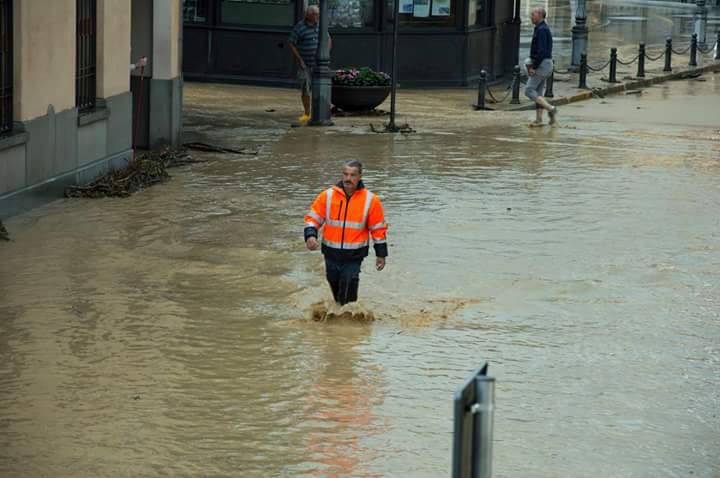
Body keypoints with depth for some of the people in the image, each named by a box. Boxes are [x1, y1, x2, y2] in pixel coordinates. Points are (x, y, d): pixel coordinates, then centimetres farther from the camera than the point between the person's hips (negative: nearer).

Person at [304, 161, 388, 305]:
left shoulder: (370, 200, -3)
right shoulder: (328, 196, -1)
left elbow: (378, 228, 3)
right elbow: (313, 217, 2)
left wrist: (381, 254, 4)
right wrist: (310, 235, -18)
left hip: (354, 256, -3)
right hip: (331, 254, 3)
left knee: (348, 295, -10)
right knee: (335, 285, 17)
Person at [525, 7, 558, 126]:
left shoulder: (541, 30, -17)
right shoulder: (544, 29, 16)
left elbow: (541, 51, -24)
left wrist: (534, 67, -21)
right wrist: (532, 65, 20)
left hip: (541, 64, -10)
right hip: (545, 64, 10)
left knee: (529, 91, -9)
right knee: (538, 92, 10)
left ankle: (551, 109, -14)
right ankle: (538, 119, 9)